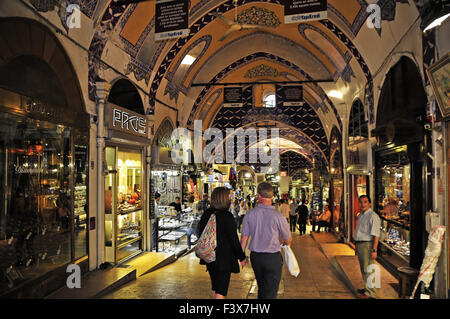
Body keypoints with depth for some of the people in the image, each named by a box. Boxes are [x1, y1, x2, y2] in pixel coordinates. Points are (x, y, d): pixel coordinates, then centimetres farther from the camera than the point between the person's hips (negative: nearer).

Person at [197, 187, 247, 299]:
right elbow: (233, 239, -15)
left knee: (215, 288, 22)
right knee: (221, 290, 0)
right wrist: (242, 257, -3)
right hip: (224, 258, -6)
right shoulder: (227, 216, -17)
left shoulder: (206, 214, 2)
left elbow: (201, 235, 9)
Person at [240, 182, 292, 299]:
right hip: (273, 258, -4)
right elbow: (288, 240, -3)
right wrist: (285, 243, 21)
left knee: (261, 288, 24)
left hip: (255, 256, 4)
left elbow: (244, 238, -1)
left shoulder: (249, 214, -8)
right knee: (270, 293, 8)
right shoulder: (278, 217, -16)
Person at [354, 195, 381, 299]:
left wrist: (374, 250, -24)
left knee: (368, 269, -5)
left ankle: (370, 293, 4)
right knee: (363, 269, 18)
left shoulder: (373, 216, -15)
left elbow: (376, 235, -19)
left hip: (367, 245, -9)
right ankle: (367, 288, 31)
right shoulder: (361, 215, 15)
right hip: (360, 244, 9)